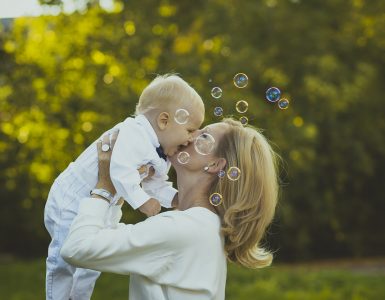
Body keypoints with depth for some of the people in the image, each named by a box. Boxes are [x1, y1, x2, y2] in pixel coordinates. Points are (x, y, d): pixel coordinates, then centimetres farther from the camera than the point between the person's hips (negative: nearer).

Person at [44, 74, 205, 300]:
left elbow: (157, 186, 6)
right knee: (65, 261, -9)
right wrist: (142, 201, -33)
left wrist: (178, 198, -10)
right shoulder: (133, 134, -29)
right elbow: (121, 171, -40)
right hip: (70, 202, -10)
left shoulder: (159, 156, 3)